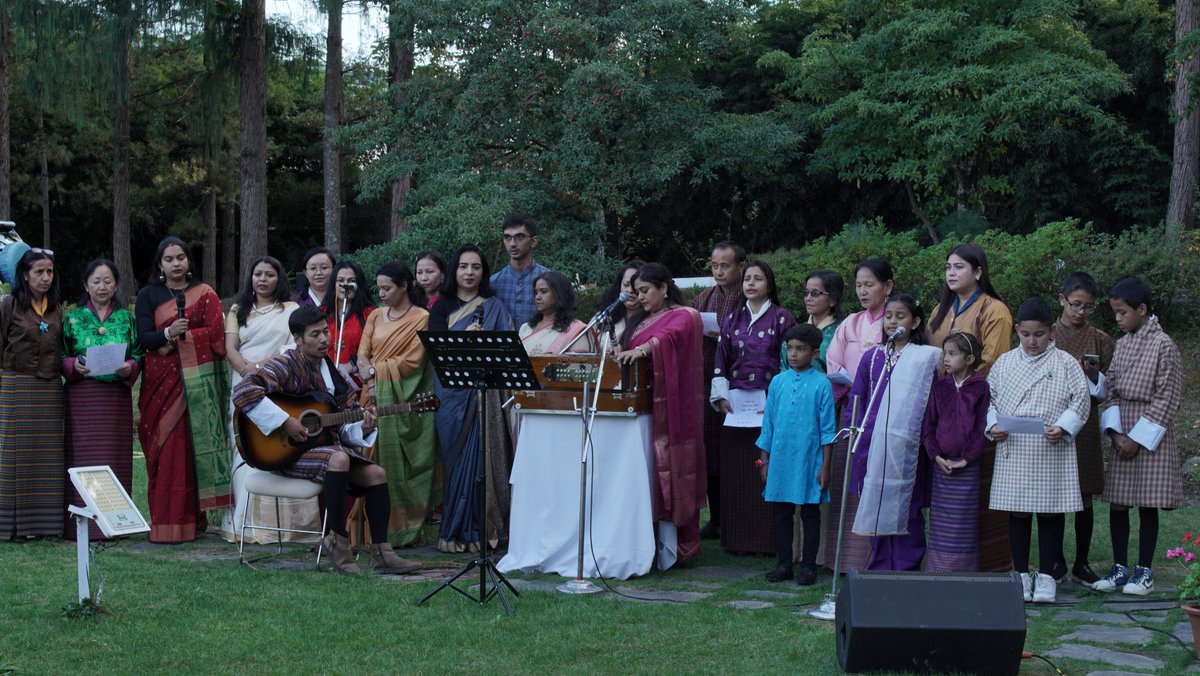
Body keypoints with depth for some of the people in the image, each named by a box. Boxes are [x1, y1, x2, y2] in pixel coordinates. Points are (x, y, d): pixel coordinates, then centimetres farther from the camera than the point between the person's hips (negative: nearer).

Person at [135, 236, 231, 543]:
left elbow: (215, 333, -2)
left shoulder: (204, 293, 10)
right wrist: (168, 334, -19)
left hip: (196, 379, -1)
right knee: (165, 450, -5)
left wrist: (179, 337, -9)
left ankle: (191, 518, -2)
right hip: (161, 380, 1)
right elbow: (144, 338, 0)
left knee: (193, 445, -6)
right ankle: (165, 523, -4)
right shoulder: (148, 295, 11)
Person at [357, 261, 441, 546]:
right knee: (372, 460, 0)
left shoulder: (421, 318, 0)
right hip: (375, 397, 5)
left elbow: (411, 362, -7)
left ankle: (401, 529, -2)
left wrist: (374, 370, -4)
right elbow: (362, 354, 10)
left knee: (397, 462, -7)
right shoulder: (376, 316, 18)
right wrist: (369, 377, -9)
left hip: (403, 401, -5)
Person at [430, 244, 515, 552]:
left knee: (478, 457, -7)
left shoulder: (494, 306, 12)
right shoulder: (443, 306, 12)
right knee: (454, 456, -1)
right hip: (451, 393, 1)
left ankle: (472, 530, 0)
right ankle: (455, 530, 5)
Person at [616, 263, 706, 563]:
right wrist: (620, 353, -4)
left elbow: (670, 336, -22)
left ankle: (681, 545, -5)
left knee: (672, 470, -9)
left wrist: (642, 349, -40)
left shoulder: (685, 316, -1)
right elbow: (631, 355, 19)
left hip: (671, 408, -7)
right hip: (644, 405, 7)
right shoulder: (644, 321, 23)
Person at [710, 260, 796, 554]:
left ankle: (768, 539, 0)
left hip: (769, 403, -4)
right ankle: (736, 538, 10)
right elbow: (721, 360, 13)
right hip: (736, 403, 4)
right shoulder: (732, 320, 14)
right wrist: (722, 396, 2)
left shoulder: (782, 318, 2)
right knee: (735, 473, 4)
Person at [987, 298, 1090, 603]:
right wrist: (993, 425, -6)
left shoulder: (1065, 363, 1)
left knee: (1051, 511, 3)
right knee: (1017, 512, 6)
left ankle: (1046, 575, 13)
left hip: (1052, 450, -2)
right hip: (1013, 452, 2)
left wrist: (1063, 428, -14)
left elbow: (1081, 400, -1)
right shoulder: (1004, 363, 8)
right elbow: (989, 399, 11)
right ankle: (1021, 574, 16)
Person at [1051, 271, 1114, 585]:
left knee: (1084, 497, 3)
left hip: (1084, 424, 0)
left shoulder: (1100, 340, 6)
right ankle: (1056, 560, 15)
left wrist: (1093, 375, -12)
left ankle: (1081, 564, 13)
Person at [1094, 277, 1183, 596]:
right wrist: (1115, 432, -5)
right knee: (1117, 503, 6)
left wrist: (1138, 437, -12)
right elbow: (1111, 390, 9)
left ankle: (1144, 571, 10)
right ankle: (1119, 568, 15)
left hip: (1150, 436, -6)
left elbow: (1167, 398, -11)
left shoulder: (1163, 345, -10)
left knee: (1147, 504, 1)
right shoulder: (1122, 344, 10)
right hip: (1123, 435, 6)